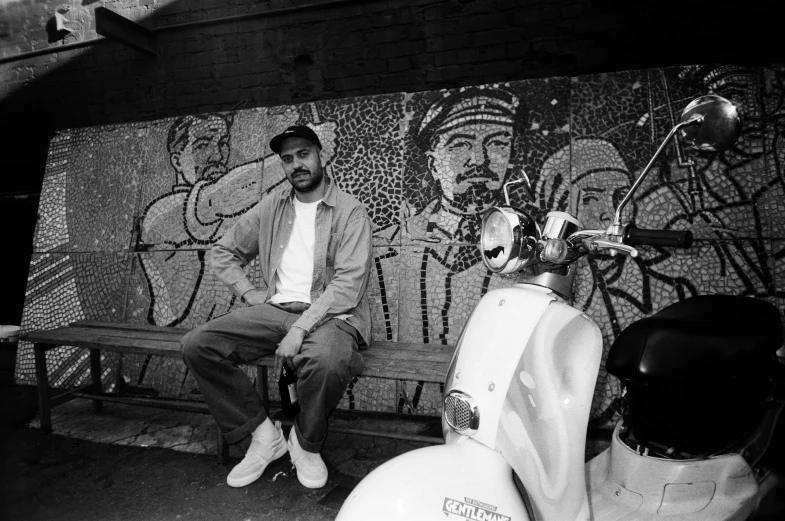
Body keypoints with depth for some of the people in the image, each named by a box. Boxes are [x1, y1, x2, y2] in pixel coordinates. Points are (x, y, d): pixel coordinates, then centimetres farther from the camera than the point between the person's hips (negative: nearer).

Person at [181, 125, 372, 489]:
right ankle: (262, 434, -1)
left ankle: (306, 444, -5)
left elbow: (348, 285, -14)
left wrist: (300, 329, -22)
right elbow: (223, 252, 21)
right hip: (274, 309, 5)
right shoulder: (272, 206, 13)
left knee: (326, 361, -39)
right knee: (196, 345, -15)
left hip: (328, 315, -5)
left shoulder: (350, 212, -4)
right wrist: (248, 291, 5)